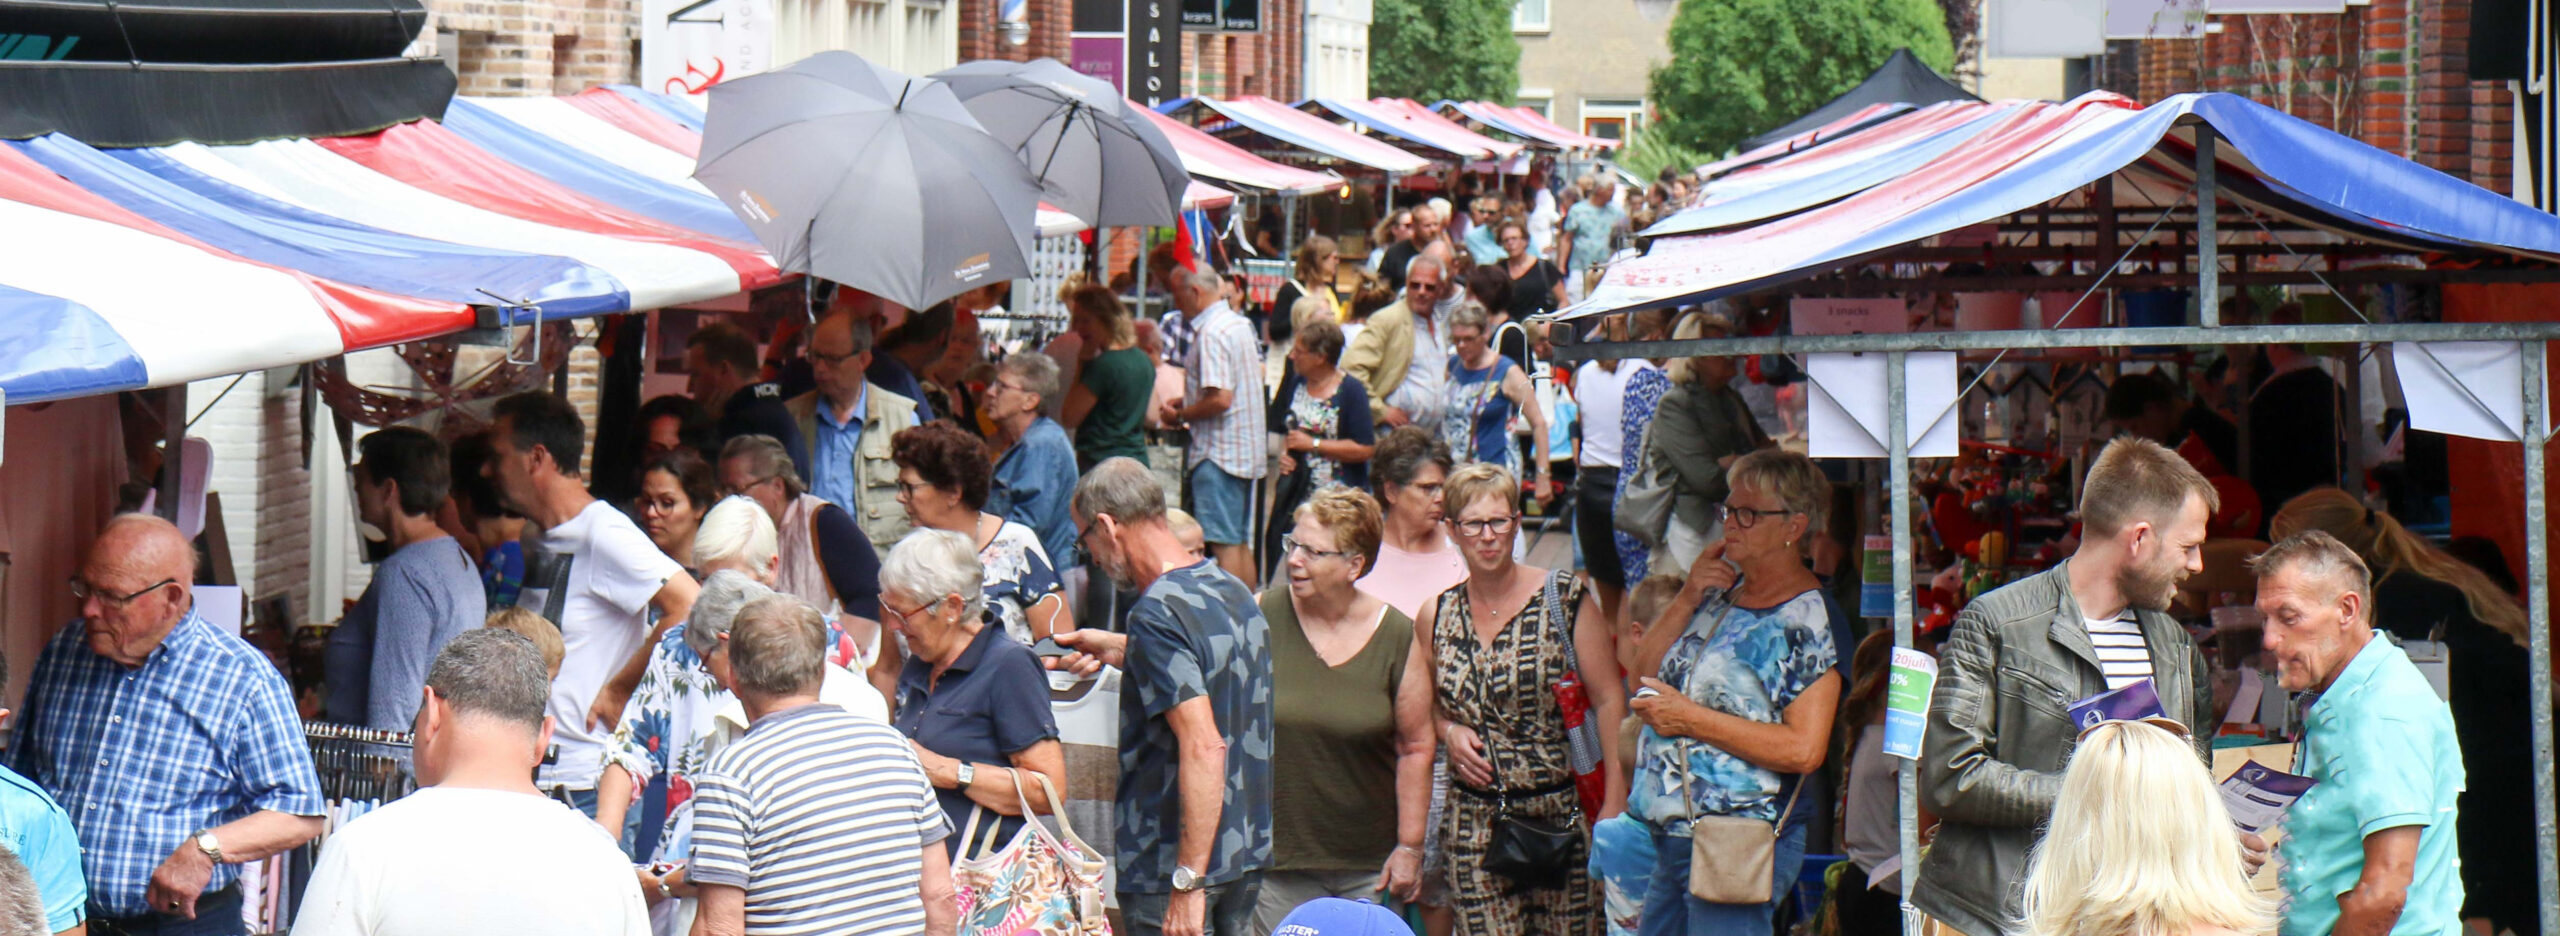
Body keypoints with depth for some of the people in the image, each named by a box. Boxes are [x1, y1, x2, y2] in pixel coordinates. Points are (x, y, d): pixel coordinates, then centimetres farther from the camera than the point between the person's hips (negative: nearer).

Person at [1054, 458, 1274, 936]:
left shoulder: (1157, 613, -19)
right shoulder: (1232, 589, 7)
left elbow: (1204, 746, -27)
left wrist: (1187, 882, -26)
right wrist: (1117, 650, 27)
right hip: (1248, 856, 8)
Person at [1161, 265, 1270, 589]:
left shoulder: (1211, 333, -17)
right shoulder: (1239, 324, 12)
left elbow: (1220, 398, -25)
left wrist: (1180, 416, -9)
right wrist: (1189, 401, 16)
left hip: (1218, 452, -10)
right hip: (1247, 450, 10)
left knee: (1224, 544, -7)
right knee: (1242, 542, 13)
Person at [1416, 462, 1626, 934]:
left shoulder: (1564, 598, -3)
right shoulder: (1436, 617, 7)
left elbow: (1609, 701, -4)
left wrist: (1614, 804, -11)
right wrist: (1449, 730, -1)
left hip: (1563, 812, -3)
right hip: (1476, 820, 3)